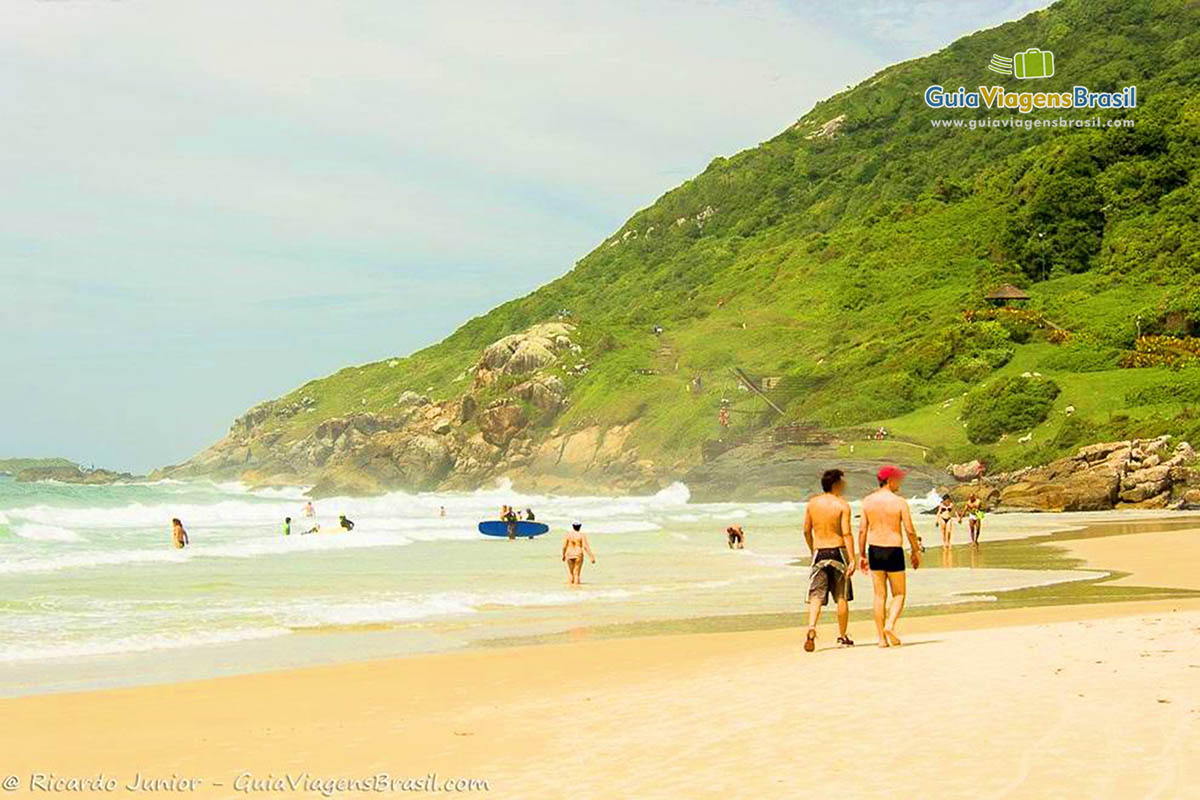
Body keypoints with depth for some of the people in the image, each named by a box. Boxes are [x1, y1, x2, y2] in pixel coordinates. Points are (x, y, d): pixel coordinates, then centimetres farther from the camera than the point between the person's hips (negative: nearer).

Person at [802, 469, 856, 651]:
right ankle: (842, 636, 16)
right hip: (837, 552, -3)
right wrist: (852, 559, -14)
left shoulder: (812, 503, 5)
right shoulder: (842, 505, -7)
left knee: (816, 596, 0)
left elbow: (807, 531, 9)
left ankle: (811, 629, -22)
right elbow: (846, 533, -13)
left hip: (819, 553, 3)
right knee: (842, 597, 10)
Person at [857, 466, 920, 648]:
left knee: (880, 595, 9)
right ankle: (890, 625, -14)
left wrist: (862, 554, 9)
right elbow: (909, 530, -8)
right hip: (894, 551, -3)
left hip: (874, 550, 4)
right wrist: (915, 551, 6)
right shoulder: (900, 502, -8)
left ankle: (882, 638, 6)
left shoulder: (868, 501, 2)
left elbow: (863, 530, 2)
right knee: (898, 594, 10)